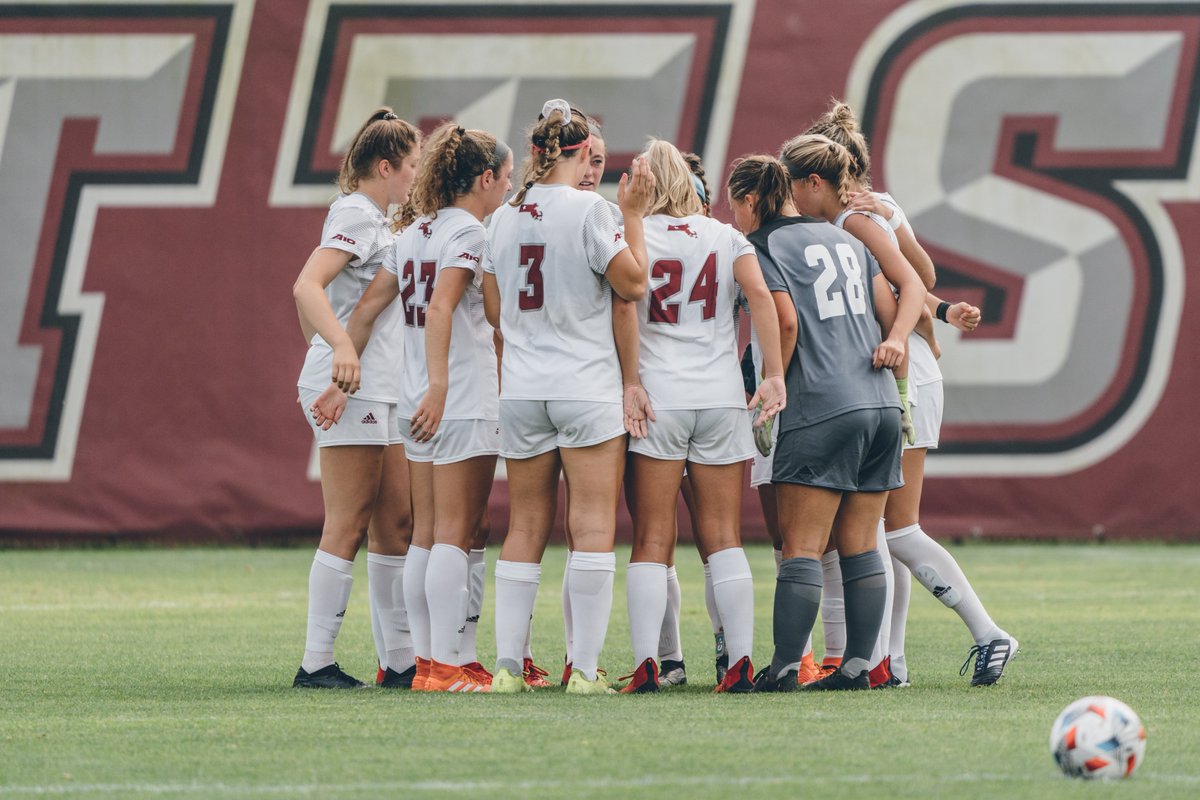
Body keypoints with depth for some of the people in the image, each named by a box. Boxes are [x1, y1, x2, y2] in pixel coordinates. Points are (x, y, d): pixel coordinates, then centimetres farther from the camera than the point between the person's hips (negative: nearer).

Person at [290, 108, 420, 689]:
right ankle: (316, 662, -8)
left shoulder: (375, 221, 20)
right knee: (347, 528, -9)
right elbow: (308, 286, -23)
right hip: (352, 389, -10)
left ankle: (399, 659, 12)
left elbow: (304, 290, 27)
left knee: (396, 524, 9)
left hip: (382, 389, 10)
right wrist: (341, 345, -35)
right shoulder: (357, 216, -10)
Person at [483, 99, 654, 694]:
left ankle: (507, 664, 4)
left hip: (520, 392, 5)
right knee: (593, 525, -3)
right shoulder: (589, 210, -9)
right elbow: (633, 283, -5)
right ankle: (585, 668, -10)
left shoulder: (504, 218, 7)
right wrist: (634, 214, 2)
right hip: (587, 387, -5)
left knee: (525, 526, 9)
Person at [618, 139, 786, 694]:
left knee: (652, 540, -1)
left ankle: (645, 664, -11)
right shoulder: (726, 237, 9)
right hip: (721, 398, 2)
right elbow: (760, 295, -4)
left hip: (655, 398, -2)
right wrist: (774, 375, -5)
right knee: (723, 538, 5)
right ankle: (740, 662, -4)